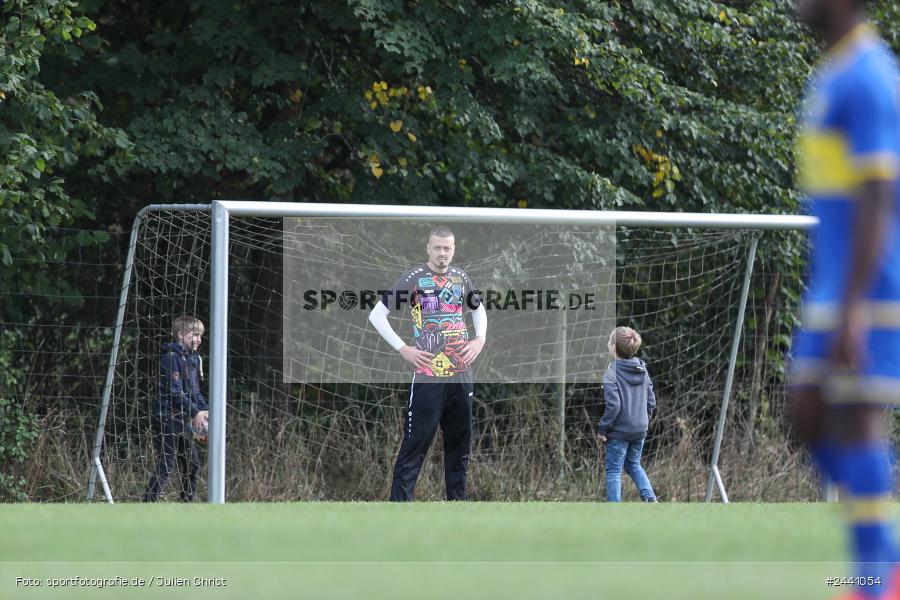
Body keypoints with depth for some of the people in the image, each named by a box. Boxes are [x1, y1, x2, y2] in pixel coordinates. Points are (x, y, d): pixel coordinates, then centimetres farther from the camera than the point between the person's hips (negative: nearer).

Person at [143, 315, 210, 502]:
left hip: (182, 420, 10)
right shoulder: (172, 357, -13)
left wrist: (205, 410, 4)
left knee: (192, 464, 14)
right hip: (166, 418, -10)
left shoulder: (193, 359, 15)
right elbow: (174, 391, -19)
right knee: (165, 466, -13)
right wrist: (195, 412, -19)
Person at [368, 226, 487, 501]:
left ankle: (457, 501, 22)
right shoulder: (414, 278, -6)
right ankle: (398, 507, -5)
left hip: (461, 375, 5)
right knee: (416, 443, -7)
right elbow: (377, 315, -5)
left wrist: (480, 339, 10)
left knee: (459, 443, 12)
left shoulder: (460, 277, 9)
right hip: (427, 376, -5)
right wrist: (403, 349, -10)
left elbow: (478, 309, 28)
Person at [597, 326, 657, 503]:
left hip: (619, 430, -6)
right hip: (640, 429, 6)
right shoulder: (643, 371, 3)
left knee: (613, 471, 5)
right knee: (634, 465, 25)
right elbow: (651, 401, 8)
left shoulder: (611, 373, -18)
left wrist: (602, 429, -14)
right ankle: (650, 498, 9)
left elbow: (613, 405, -23)